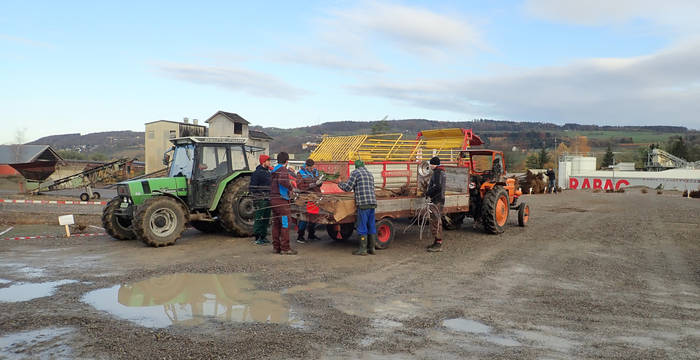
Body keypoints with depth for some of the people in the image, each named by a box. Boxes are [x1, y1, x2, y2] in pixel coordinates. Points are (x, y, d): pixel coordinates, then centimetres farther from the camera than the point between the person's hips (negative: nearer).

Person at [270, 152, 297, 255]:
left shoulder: (274, 170, 17)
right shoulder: (283, 169, -11)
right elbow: (282, 181, -30)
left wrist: (288, 181, 26)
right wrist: (291, 188, -16)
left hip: (273, 199, 9)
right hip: (281, 200, -9)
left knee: (276, 223, 13)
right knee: (285, 224, -5)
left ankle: (276, 246, 18)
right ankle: (285, 248, -4)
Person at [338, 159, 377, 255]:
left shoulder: (355, 173, 0)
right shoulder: (370, 174, 21)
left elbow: (348, 187, -4)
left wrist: (340, 184, 15)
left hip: (363, 204, -7)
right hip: (373, 202, 7)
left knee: (362, 226, -3)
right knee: (371, 226, 10)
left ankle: (362, 249, -1)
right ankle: (372, 248, 13)